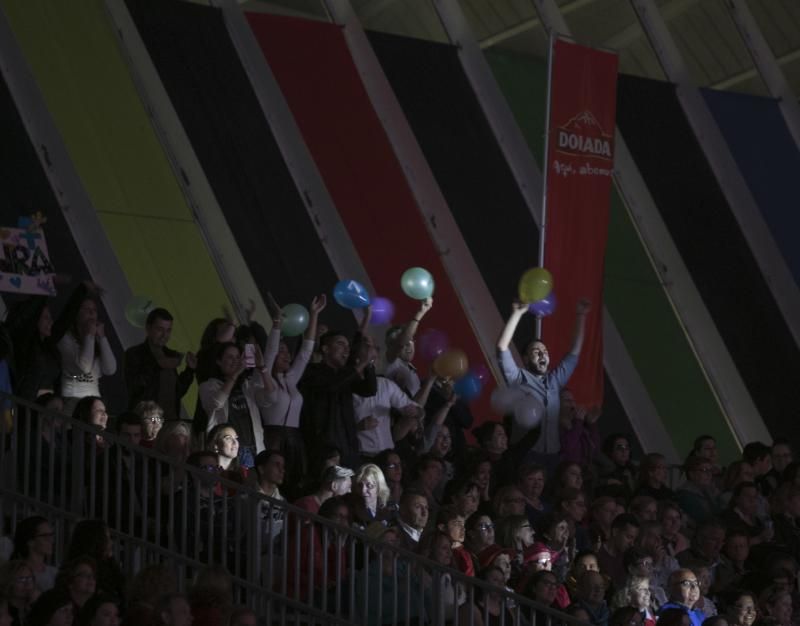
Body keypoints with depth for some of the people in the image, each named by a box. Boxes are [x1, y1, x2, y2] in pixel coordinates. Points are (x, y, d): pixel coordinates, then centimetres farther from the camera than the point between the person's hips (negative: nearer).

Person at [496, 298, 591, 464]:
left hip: (552, 454, 5)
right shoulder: (519, 379, 3)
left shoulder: (554, 380, 17)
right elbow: (502, 347, -7)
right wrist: (517, 314, -8)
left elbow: (574, 352, 22)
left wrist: (580, 317, 18)